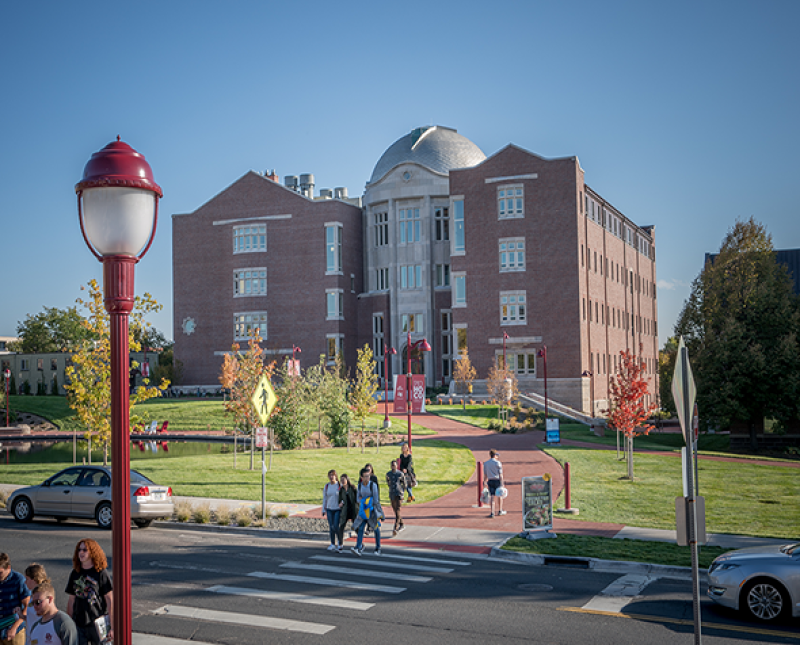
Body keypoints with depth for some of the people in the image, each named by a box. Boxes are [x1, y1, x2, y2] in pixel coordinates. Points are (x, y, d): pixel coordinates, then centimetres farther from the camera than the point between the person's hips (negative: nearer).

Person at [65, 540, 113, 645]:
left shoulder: (101, 573, -6)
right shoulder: (74, 574, 8)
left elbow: (110, 600, -7)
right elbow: (71, 600, 14)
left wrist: (112, 627, -10)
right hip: (78, 624, 4)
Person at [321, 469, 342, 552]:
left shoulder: (340, 485, -7)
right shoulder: (326, 486, 5)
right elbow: (324, 498, 11)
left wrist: (342, 509, -11)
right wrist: (323, 510, 8)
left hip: (338, 509, -4)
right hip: (329, 509, 4)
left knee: (336, 526, -9)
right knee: (331, 527, 6)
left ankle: (340, 542, 11)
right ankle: (333, 544, 16)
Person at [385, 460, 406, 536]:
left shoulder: (400, 474, -7)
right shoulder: (388, 474, 3)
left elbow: (404, 484, 3)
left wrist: (402, 492, 2)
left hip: (399, 494, -5)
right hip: (391, 495, 5)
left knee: (397, 511, -14)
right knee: (395, 511, 14)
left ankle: (396, 528, -22)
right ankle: (401, 525, 33)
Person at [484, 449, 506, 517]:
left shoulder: (485, 463, 6)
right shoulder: (497, 463, -7)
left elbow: (485, 474, 8)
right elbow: (500, 474, -9)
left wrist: (486, 481, 16)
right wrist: (502, 483, -9)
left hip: (490, 481, 3)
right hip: (497, 480, -3)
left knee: (492, 496, 1)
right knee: (499, 495, 14)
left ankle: (492, 513, -8)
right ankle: (500, 511, 23)